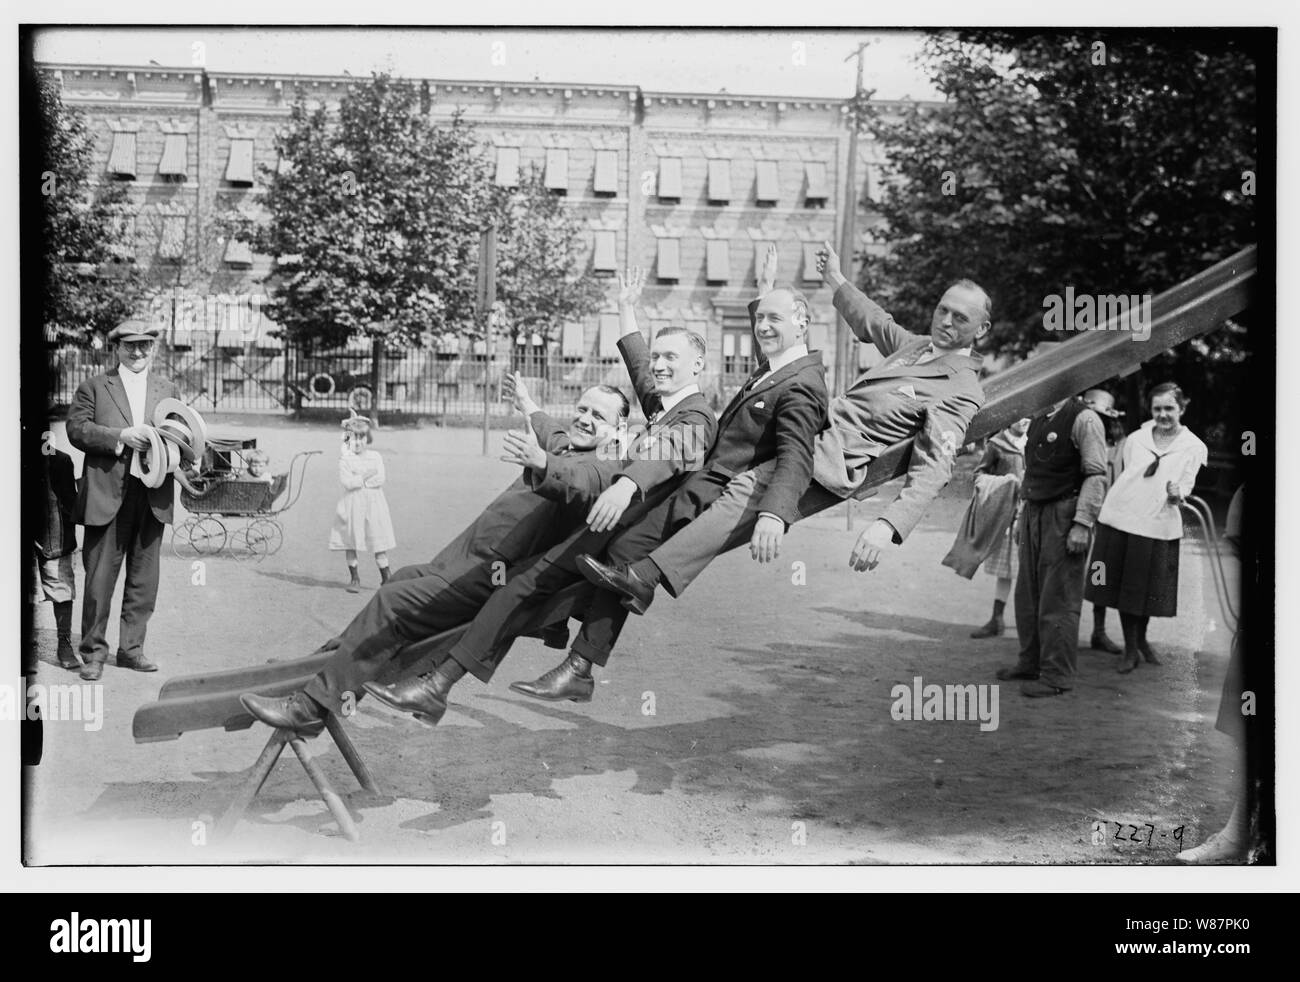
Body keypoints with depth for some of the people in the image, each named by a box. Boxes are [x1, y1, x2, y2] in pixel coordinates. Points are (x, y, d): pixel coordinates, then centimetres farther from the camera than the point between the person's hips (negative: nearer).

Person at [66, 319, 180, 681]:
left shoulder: (168, 391, 16)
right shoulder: (94, 387, 6)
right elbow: (76, 429, -5)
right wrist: (121, 436, -16)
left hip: (152, 496, 3)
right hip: (107, 495, -3)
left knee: (144, 579, 8)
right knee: (99, 578, 0)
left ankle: (131, 648, 19)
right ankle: (93, 651, 10)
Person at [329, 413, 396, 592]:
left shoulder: (375, 457, 6)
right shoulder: (345, 458, 0)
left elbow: (380, 480, -7)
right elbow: (346, 482, -13)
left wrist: (358, 481, -12)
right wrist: (366, 476, -12)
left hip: (373, 503, 1)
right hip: (352, 504, -1)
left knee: (379, 544, 2)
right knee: (350, 542, 2)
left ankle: (386, 578, 10)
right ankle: (354, 578, 14)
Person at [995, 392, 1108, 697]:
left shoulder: (1084, 419, -8)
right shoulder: (1038, 419, 16)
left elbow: (1096, 476, -13)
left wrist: (1082, 523, -18)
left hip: (1064, 513, -8)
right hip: (1034, 511, 8)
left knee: (1058, 599, -4)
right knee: (1027, 594, 12)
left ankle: (1057, 676, 3)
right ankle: (1030, 663, 25)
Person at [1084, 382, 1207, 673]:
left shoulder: (1194, 448, 2)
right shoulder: (1135, 439, 8)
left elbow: (1186, 486, -4)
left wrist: (1177, 494, -25)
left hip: (1157, 526, -2)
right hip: (1120, 518, 2)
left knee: (1147, 589, 8)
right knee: (1123, 585, 5)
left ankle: (1141, 640, 33)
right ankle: (1130, 648, 16)